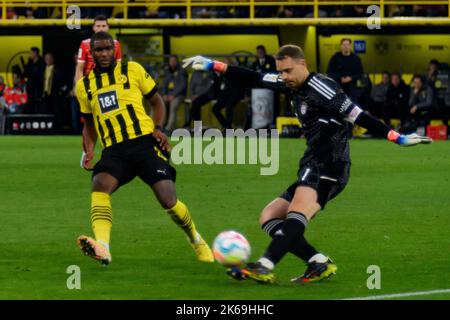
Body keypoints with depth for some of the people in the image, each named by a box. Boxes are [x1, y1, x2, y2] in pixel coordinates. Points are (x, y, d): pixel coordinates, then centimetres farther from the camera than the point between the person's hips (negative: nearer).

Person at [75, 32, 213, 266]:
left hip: (144, 142, -2)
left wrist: (158, 128, -3)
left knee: (168, 200, -10)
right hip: (114, 150, 2)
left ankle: (196, 240, 21)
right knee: (99, 186, -30)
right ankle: (102, 248, -46)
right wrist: (88, 151, 8)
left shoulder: (132, 70, 7)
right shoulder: (84, 86, 15)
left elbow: (156, 101, 15)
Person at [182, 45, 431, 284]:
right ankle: (320, 263, -9)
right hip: (314, 168, 11)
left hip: (327, 167, -11)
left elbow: (358, 117, -13)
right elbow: (254, 79, 21)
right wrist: (212, 66, 19)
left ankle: (264, 268, -52)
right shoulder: (294, 84, 16)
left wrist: (398, 138, -19)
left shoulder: (319, 88, -11)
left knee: (297, 211, -32)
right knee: (268, 218, 6)